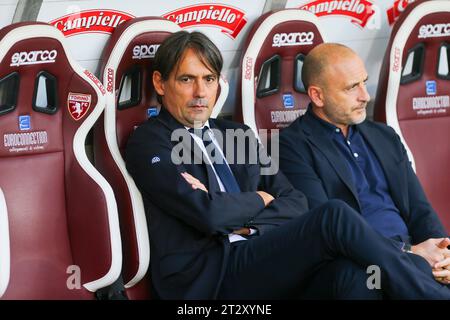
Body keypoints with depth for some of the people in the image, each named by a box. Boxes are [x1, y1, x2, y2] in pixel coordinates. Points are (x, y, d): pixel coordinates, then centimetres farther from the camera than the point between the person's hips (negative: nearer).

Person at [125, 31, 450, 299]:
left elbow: (295, 203, 14)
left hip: (264, 266, 6)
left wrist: (239, 220, -5)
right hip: (207, 279, -6)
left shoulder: (237, 134, 24)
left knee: (351, 271, -29)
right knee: (335, 216, -24)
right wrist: (259, 200, 7)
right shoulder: (148, 142, 3)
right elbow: (207, 214, -12)